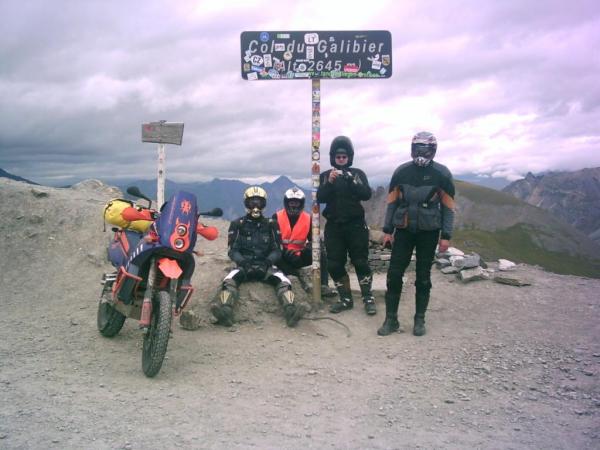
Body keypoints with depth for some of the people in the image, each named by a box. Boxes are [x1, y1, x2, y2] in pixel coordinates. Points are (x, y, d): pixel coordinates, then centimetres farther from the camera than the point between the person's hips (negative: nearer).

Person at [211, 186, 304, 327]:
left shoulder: (270, 225, 12)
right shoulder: (237, 225, 8)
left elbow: (277, 249, 8)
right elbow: (233, 250, 3)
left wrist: (268, 261, -14)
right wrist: (243, 262, -17)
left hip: (266, 265, 1)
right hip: (244, 265, -1)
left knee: (283, 281, -29)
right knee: (229, 280, -33)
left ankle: (290, 310, -50)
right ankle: (225, 311, -56)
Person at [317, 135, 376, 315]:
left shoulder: (358, 174, 4)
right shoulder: (325, 176, 7)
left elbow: (367, 194, -10)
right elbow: (320, 198, -6)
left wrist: (351, 181, -24)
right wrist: (330, 182, -23)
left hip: (355, 224, -2)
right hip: (333, 226, 2)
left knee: (361, 262, -3)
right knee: (334, 265, 2)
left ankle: (368, 298, 7)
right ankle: (346, 299, 14)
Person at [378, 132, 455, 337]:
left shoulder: (442, 174, -4)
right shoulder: (401, 172, 1)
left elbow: (448, 206, -1)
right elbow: (392, 202, 6)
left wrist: (446, 236, -5)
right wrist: (387, 230, 3)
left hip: (429, 231, -1)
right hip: (403, 229, 2)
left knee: (423, 277, 6)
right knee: (394, 273, -3)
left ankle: (419, 320, 17)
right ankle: (391, 319, 6)